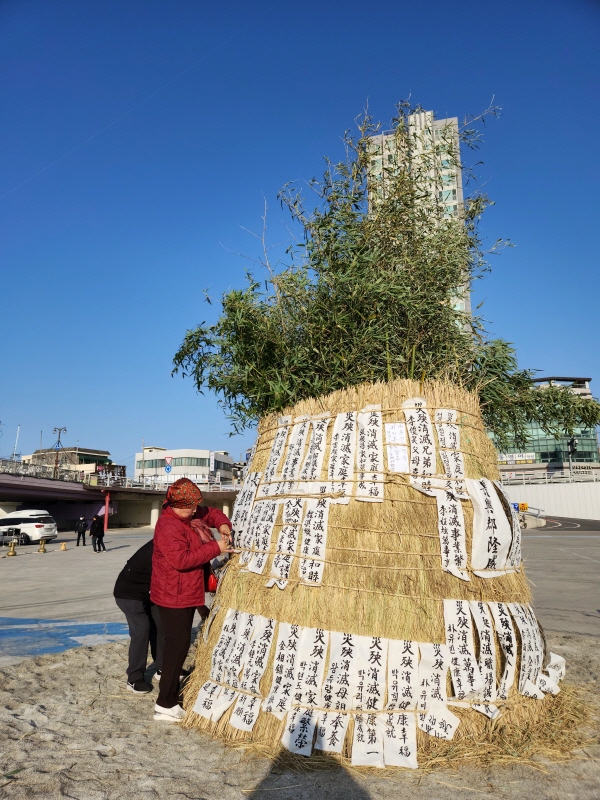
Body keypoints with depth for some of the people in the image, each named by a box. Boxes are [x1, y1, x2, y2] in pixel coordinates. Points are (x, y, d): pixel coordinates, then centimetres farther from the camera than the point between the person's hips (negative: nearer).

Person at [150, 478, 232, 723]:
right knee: (177, 646, -4)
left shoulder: (189, 516, 6)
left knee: (179, 645, 21)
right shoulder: (169, 526, -24)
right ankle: (165, 705, 6)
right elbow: (181, 559, -30)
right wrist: (215, 548, -26)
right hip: (174, 597, -10)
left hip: (187, 594, 10)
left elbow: (210, 513, 19)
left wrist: (222, 524, -2)